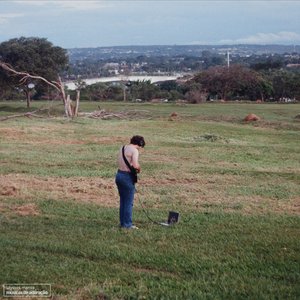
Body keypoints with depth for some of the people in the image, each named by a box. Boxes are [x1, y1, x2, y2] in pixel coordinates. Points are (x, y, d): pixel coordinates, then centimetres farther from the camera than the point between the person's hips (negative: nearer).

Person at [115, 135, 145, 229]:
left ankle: (122, 222, 22)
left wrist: (135, 168, 8)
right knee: (129, 202, 1)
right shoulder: (134, 150, -13)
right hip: (127, 177, -8)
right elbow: (135, 165, -25)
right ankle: (127, 224, 6)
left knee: (123, 201, 16)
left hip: (119, 174, 8)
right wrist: (139, 169, -3)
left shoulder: (123, 148, 12)